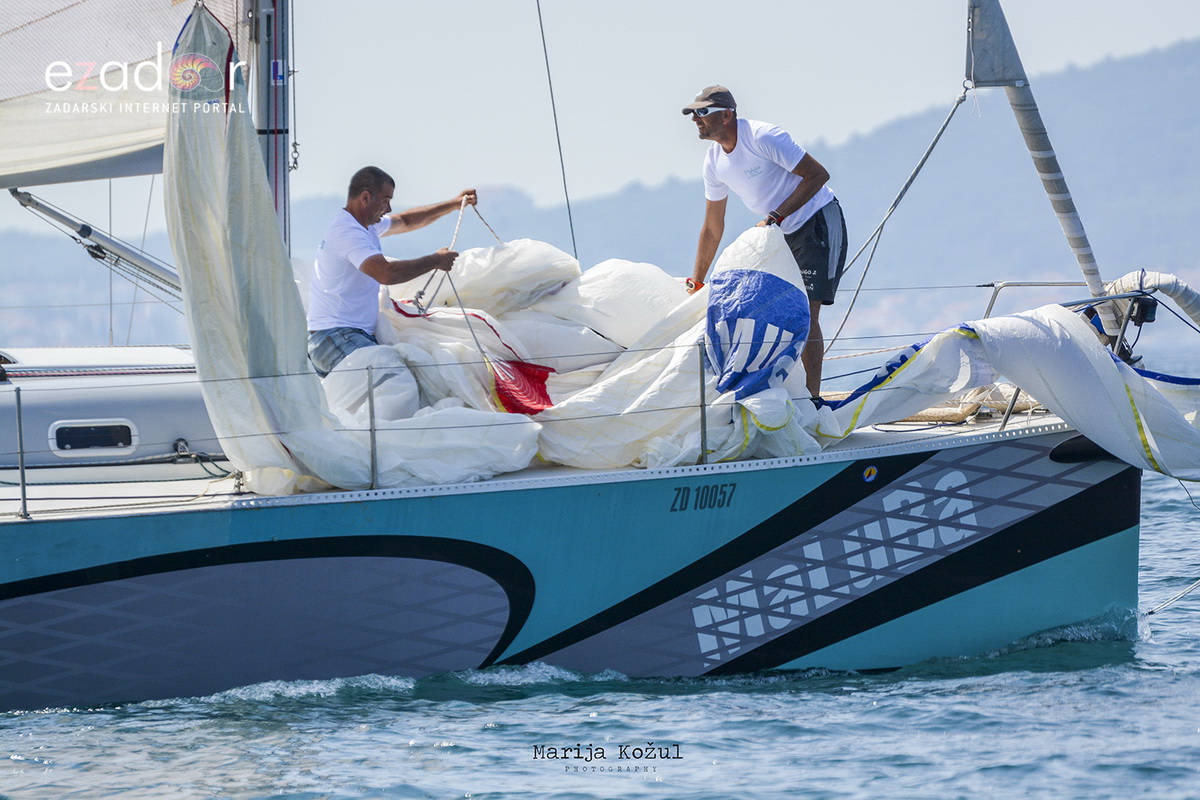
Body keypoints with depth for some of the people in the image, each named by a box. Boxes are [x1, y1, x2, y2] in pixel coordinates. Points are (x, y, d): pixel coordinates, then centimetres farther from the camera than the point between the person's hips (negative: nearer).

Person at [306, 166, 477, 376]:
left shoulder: (367, 225, 19)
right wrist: (435, 261, -14)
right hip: (333, 335, -11)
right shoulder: (347, 233, -15)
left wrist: (453, 204, 32)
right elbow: (386, 273, -27)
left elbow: (405, 221, 37)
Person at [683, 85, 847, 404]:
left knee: (805, 314, -16)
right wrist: (696, 283, 16)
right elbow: (712, 228, 15)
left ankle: (812, 398, -17)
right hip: (784, 235, 8)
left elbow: (818, 175, -19)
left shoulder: (764, 138, -21)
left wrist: (776, 217, -23)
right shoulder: (714, 162, 4)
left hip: (819, 222, -8)